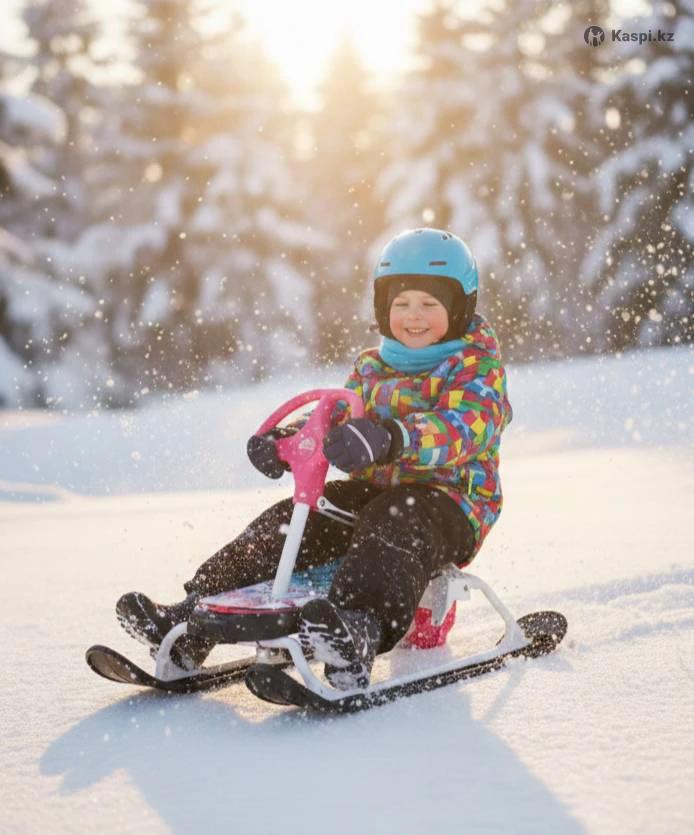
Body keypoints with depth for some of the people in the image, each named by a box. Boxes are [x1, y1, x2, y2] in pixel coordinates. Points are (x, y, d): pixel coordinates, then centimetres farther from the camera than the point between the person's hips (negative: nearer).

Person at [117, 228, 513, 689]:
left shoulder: (477, 368, -5)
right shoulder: (372, 368, 16)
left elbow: (462, 426, -25)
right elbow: (338, 417, 12)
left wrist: (390, 437, -45)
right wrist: (288, 440, -14)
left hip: (452, 499, -7)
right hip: (373, 489, 7)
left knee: (394, 526, -38)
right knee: (291, 520, -11)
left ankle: (359, 632, -66)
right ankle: (193, 621, -16)